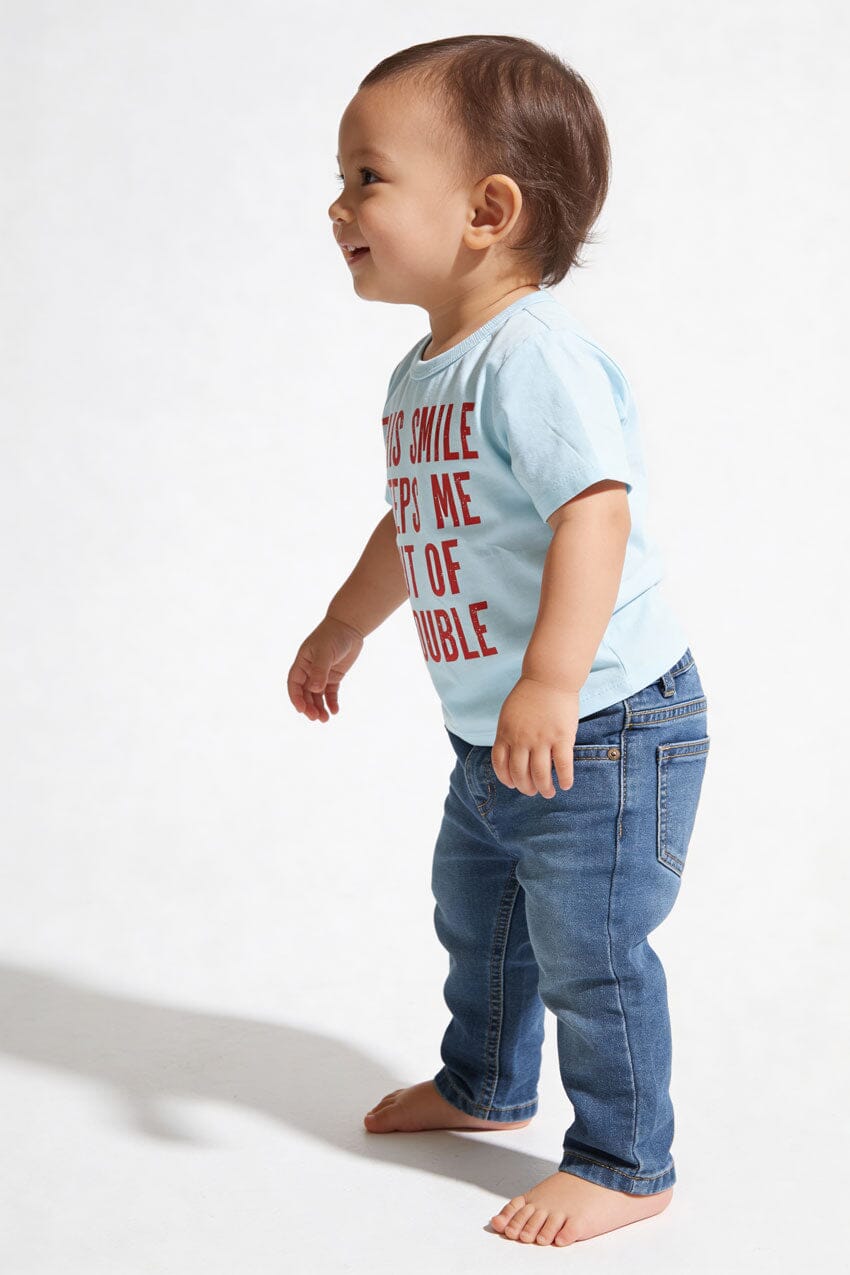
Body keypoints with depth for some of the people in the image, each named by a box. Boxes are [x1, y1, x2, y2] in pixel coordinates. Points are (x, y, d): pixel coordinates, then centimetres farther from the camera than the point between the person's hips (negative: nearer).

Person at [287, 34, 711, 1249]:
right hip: (496, 739, 10)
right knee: (476, 917, 26)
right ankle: (485, 1085, 49)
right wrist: (341, 629, 33)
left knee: (587, 951, 0)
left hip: (602, 727, -10)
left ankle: (626, 1167, 20)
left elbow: (595, 511, -34)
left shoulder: (537, 354, -23)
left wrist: (551, 683, -42)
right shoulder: (422, 374, 8)